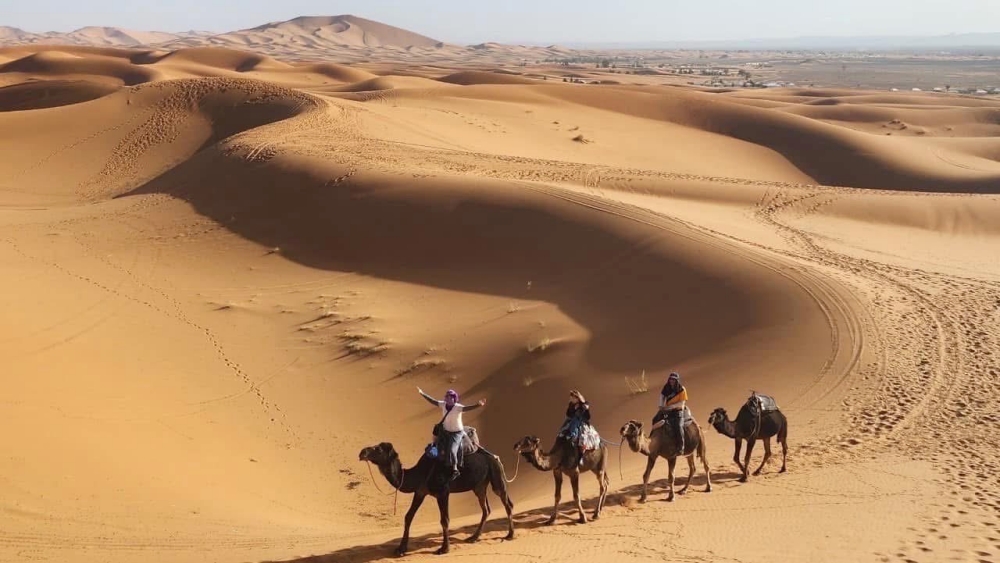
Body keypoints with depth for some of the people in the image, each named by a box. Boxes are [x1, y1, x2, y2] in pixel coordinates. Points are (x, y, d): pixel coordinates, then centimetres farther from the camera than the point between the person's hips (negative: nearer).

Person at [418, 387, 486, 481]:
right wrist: (422, 393, 5)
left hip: (456, 432, -6)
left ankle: (454, 469, 3)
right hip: (445, 430, 6)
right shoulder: (443, 404, -9)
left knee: (451, 450, -16)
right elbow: (432, 401, 2)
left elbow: (468, 408, -41)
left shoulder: (458, 407, -26)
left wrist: (479, 405, -59)